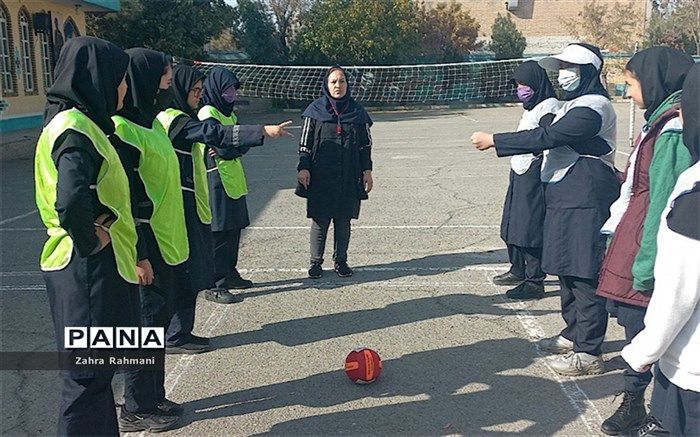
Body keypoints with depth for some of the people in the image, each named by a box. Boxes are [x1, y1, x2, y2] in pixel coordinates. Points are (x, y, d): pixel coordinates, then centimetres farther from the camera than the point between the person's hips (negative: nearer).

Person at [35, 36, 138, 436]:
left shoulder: (78, 122, 10)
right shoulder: (76, 131, -20)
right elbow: (72, 202, -36)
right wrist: (90, 241, -19)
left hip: (92, 269, 10)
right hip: (88, 271, -10)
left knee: (95, 370, 20)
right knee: (88, 375, 3)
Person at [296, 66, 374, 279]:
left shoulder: (357, 111, 6)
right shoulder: (316, 110, 1)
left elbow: (365, 145, 10)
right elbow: (305, 143, 2)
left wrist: (367, 171, 5)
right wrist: (303, 168, -6)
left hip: (349, 177, 2)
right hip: (320, 176, -2)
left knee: (344, 220, 8)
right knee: (320, 219, 2)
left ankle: (341, 261, 21)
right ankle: (316, 262, 15)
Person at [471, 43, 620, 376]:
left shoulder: (593, 107, -14)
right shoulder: (573, 104, 20)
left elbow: (547, 137, -22)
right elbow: (552, 140, 21)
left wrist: (494, 141, -19)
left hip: (585, 203, -10)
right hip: (565, 198, 10)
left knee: (584, 275, -7)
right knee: (567, 270, 17)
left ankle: (588, 353, 0)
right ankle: (574, 333, 31)